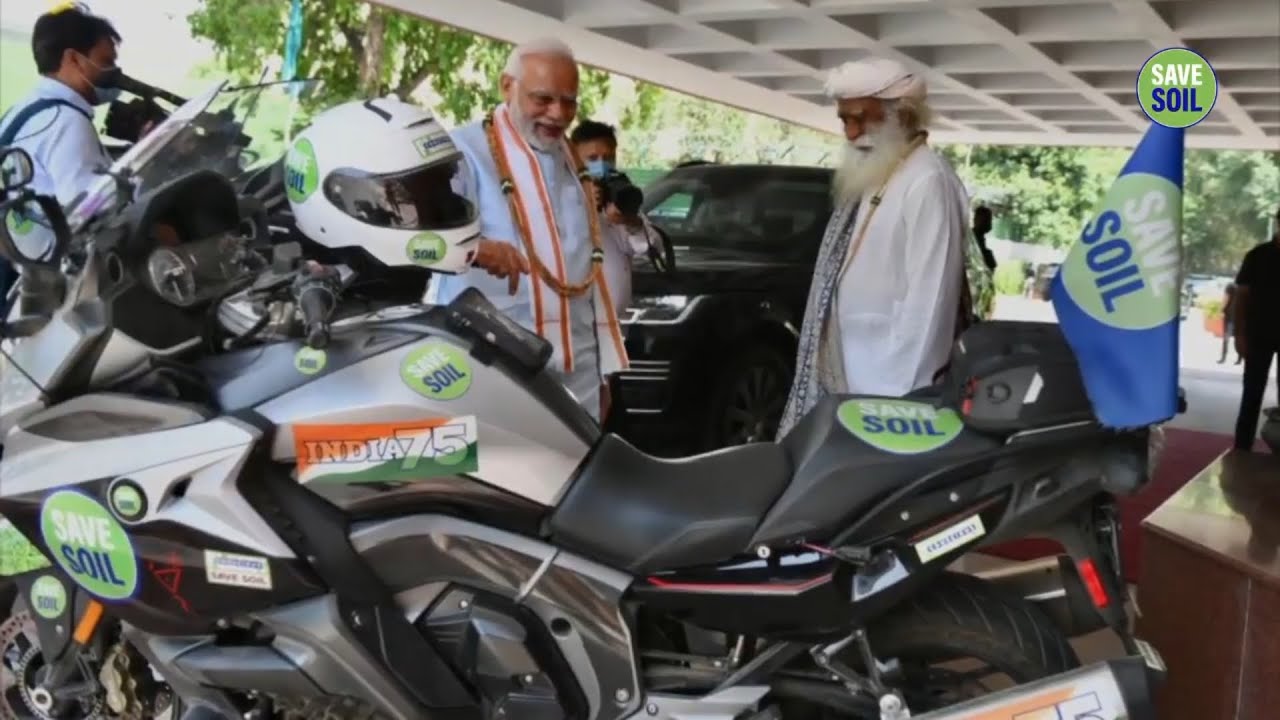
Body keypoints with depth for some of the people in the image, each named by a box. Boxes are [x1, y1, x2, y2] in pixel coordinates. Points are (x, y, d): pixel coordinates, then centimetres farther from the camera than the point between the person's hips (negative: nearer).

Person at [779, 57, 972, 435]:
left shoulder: (927, 181, -14)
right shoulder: (868, 176, 15)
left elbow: (929, 299, -20)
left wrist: (898, 397, -21)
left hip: (884, 389, -9)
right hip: (845, 379, 9)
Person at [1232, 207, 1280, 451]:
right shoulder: (1258, 257, -2)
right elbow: (1241, 297, -2)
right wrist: (1240, 335, -9)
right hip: (1260, 335, -2)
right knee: (1252, 394, 2)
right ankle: (1242, 449, 7)